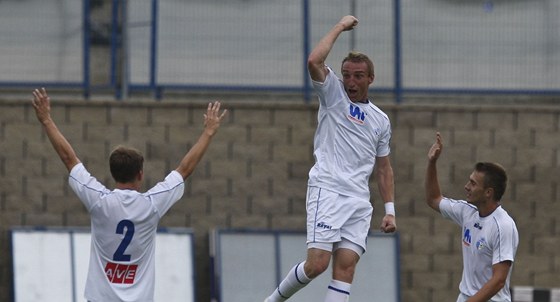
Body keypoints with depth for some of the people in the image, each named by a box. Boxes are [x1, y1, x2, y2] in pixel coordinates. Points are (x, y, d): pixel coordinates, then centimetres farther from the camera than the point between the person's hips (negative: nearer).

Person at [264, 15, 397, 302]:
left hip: (359, 201, 4)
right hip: (327, 190, -4)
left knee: (346, 267, -7)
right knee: (317, 263, -15)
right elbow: (314, 61, -12)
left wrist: (390, 210, 16)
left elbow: (383, 169, 24)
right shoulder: (333, 94, 6)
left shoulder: (381, 120, 19)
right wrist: (340, 27, -4)